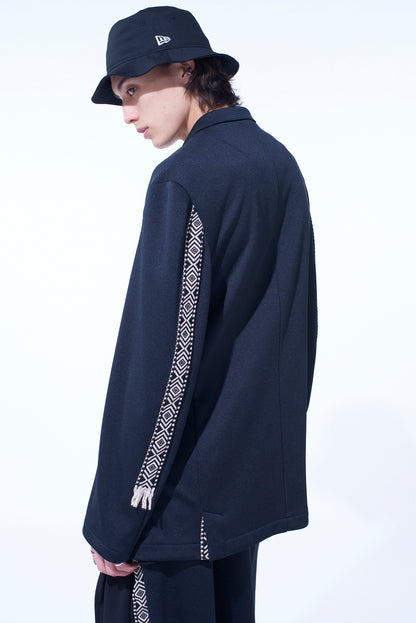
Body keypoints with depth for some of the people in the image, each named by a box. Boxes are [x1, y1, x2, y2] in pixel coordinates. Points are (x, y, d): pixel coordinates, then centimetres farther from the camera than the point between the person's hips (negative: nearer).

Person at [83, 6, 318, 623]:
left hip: (182, 486, -8)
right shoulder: (281, 163, 7)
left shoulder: (184, 180, -19)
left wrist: (120, 519, -15)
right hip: (253, 472, 9)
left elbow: (163, 357, -22)